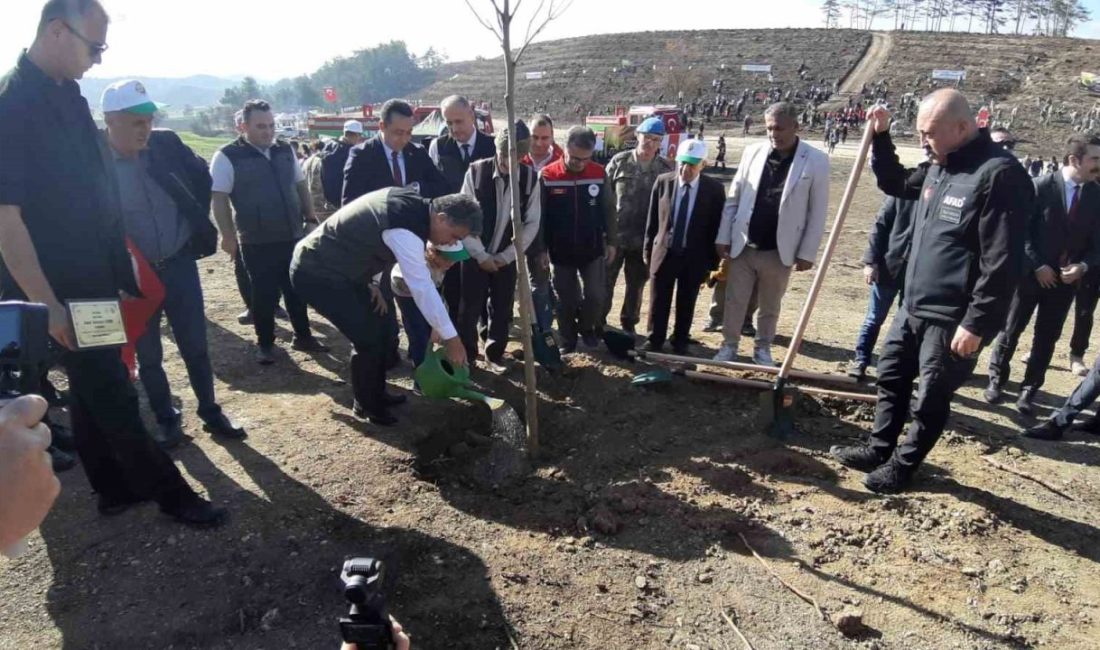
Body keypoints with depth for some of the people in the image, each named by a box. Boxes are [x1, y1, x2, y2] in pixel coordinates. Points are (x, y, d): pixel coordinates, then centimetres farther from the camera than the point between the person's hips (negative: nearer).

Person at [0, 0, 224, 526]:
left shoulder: (67, 96, 9)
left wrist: (120, 270, 15)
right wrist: (45, 303, -20)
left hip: (93, 281, 8)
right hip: (62, 290, -8)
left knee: (94, 390, 17)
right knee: (112, 398, 3)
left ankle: (116, 488, 31)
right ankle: (169, 492, 15)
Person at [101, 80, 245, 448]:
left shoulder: (166, 144, -6)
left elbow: (201, 176, 12)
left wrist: (199, 220, 9)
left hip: (179, 264, 2)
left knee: (195, 347, 10)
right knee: (148, 356, 11)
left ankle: (210, 412, 25)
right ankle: (166, 420, 28)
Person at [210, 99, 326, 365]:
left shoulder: (285, 150, 7)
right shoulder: (228, 156, -8)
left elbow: (300, 186, 16)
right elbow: (219, 199, -9)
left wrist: (311, 217, 11)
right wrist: (228, 236, -13)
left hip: (293, 236, 4)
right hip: (257, 242, -4)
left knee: (297, 289, 13)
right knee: (264, 295, 5)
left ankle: (303, 336, 27)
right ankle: (265, 344, 21)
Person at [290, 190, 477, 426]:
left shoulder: (411, 203, -1)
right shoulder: (405, 230, -30)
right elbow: (422, 288, -29)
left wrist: (370, 283, 9)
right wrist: (451, 338, -22)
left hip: (338, 266, 10)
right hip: (316, 274, -10)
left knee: (377, 327, 14)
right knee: (368, 338, -6)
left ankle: (377, 394, 31)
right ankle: (366, 406, 15)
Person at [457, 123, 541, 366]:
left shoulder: (530, 178, -7)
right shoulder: (476, 171, -12)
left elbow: (532, 223, -3)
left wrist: (507, 255, -7)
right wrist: (481, 255, -13)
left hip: (507, 257, 2)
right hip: (475, 254, -1)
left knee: (502, 309, 9)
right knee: (469, 309, 2)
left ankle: (495, 353, 28)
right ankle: (465, 356, 20)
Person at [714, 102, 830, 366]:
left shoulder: (816, 161, -6)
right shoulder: (753, 152, 1)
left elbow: (817, 212, -5)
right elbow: (733, 199, 4)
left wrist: (807, 252, -8)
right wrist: (723, 237, 0)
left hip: (779, 250, -1)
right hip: (743, 246, 2)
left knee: (770, 306, 13)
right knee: (734, 301, 8)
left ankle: (763, 349, 30)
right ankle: (729, 346, 24)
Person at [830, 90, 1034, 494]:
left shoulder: (1000, 175, -20)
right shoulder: (940, 167, 7)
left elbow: (1002, 262, -22)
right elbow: (894, 184, 26)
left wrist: (976, 323, -22)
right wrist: (880, 138, 11)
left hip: (952, 319, -9)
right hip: (914, 306, 9)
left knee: (931, 399, 8)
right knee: (891, 378, 18)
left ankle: (903, 466, 24)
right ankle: (879, 449, 34)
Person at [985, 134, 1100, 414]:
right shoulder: (1041, 186, -10)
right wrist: (1037, 266, -15)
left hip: (1067, 279, 3)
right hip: (1032, 273, -3)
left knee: (1046, 338, 8)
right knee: (1011, 330, 7)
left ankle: (1028, 390, 19)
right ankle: (996, 379, 24)